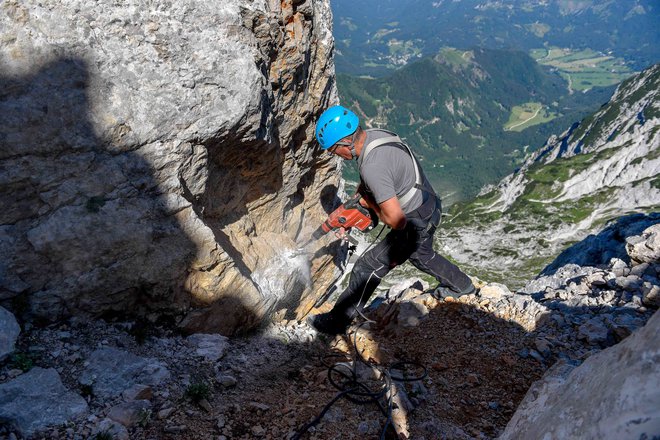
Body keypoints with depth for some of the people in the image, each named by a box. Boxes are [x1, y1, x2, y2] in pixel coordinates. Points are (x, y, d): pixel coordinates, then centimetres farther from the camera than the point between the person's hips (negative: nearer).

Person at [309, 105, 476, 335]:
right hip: (431, 207, 9)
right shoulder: (375, 134, -7)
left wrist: (371, 204, -15)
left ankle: (336, 322, 17)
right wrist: (361, 193, 2)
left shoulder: (372, 167, -35)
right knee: (421, 254, 35)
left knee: (368, 268, 1)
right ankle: (460, 285, 58)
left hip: (414, 224, -9)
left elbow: (396, 220, -33)